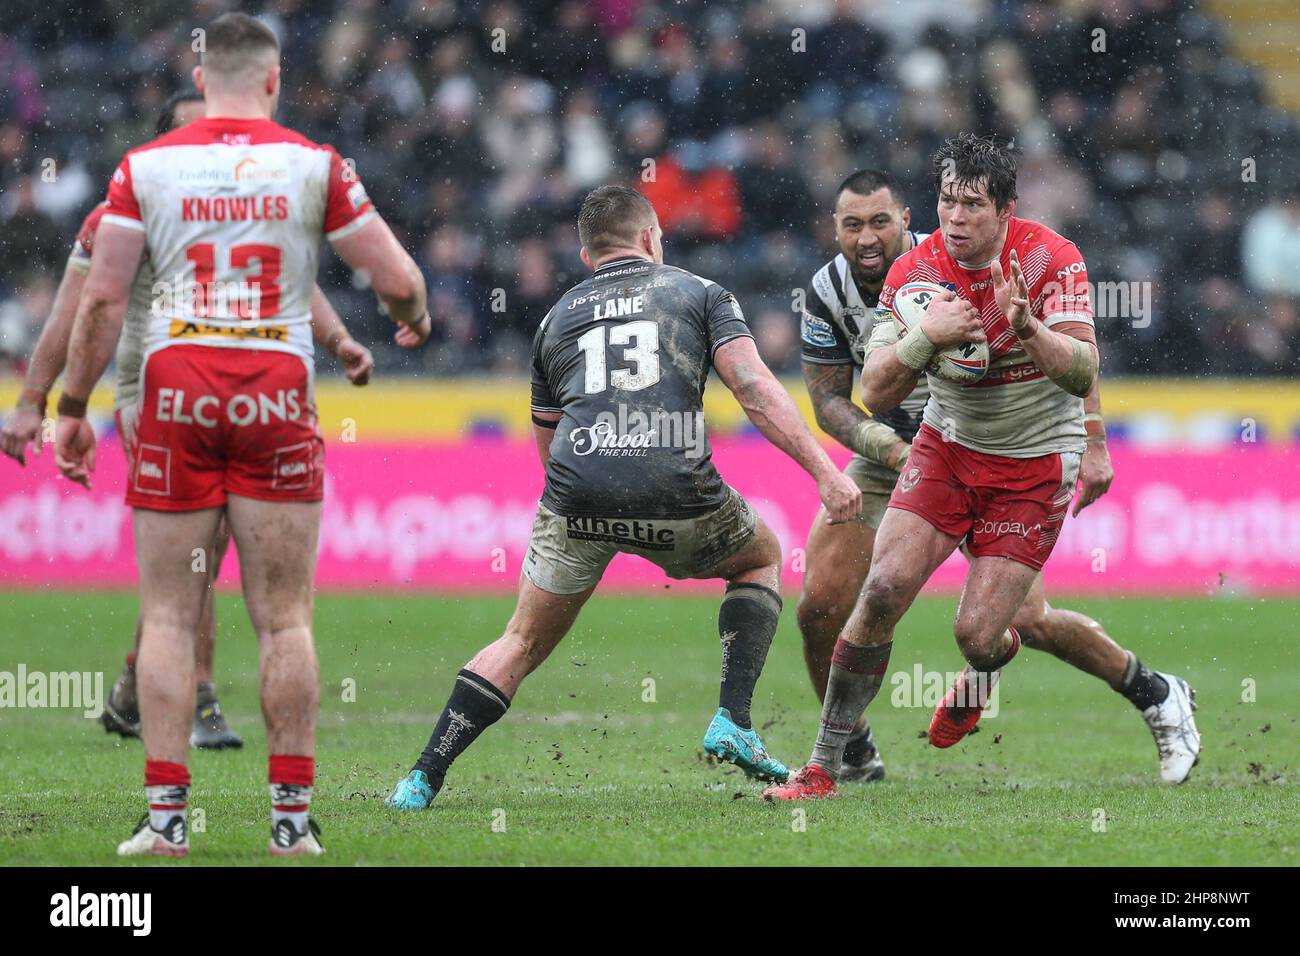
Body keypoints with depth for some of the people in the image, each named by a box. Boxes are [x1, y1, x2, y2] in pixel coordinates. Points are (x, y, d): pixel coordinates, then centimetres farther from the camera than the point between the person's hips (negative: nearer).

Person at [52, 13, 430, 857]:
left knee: (168, 617, 5)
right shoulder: (316, 165, 2)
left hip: (177, 391, 0)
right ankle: (292, 818, 4)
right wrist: (414, 317, 27)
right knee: (285, 619, 4)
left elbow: (102, 297, 0)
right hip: (277, 392, 0)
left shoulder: (146, 167, 3)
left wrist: (73, 408, 9)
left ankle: (167, 817, 0)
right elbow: (398, 280, 4)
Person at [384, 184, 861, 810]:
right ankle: (733, 722, 14)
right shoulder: (699, 292, 16)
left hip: (577, 499, 2)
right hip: (676, 494, -2)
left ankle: (423, 780, 6)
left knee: (523, 643, 18)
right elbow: (754, 388, 1)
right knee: (762, 557, 29)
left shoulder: (556, 318, 25)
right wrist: (825, 471, -2)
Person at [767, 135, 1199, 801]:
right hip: (948, 446, 3)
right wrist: (925, 335, -30)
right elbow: (875, 394, -13)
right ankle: (823, 767, -5)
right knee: (883, 589, -14)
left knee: (977, 635, -10)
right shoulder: (913, 271, -9)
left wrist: (1028, 327, -45)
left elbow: (1082, 377, -26)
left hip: (1036, 464, -3)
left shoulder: (1051, 259, -18)